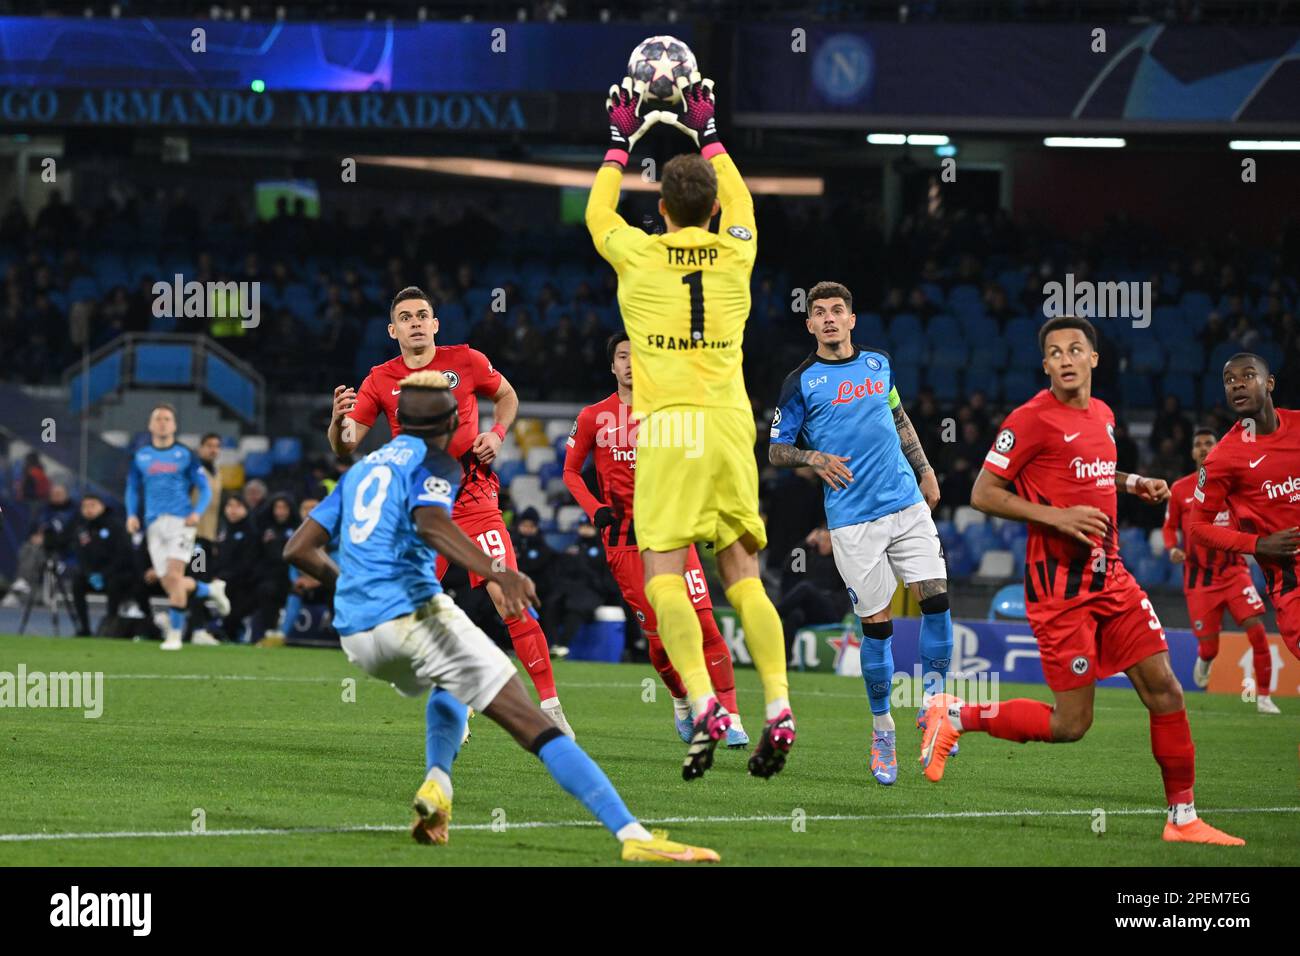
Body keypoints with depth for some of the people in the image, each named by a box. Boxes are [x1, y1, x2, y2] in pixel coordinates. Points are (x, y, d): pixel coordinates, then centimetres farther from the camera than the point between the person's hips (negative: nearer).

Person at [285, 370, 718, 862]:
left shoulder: (361, 468, 24)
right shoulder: (436, 465, 3)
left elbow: (299, 549, 24)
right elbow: (430, 523, -20)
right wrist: (496, 571, -34)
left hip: (356, 635, 7)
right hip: (413, 614, -7)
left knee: (450, 686, 38)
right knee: (535, 726, -12)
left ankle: (437, 783, 10)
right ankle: (633, 836, -27)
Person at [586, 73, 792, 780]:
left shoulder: (640, 256, 3)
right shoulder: (734, 253, 10)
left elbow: (598, 211, 25)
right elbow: (738, 198, 33)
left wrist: (622, 139, 37)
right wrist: (706, 131, 44)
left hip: (668, 430, -3)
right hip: (730, 428, 3)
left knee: (664, 578, -7)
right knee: (743, 577, 7)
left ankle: (705, 706, -26)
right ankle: (777, 707, -9)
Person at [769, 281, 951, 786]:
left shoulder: (878, 363, 11)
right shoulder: (801, 382, -1)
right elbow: (776, 449, 3)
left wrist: (924, 469, 23)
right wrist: (813, 458, -15)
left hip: (907, 503, 3)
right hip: (852, 519, -3)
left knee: (936, 598, -9)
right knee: (875, 622, -3)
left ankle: (933, 700, 7)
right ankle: (881, 726, 12)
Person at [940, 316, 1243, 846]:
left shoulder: (1103, 415, 12)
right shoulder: (1032, 419, -12)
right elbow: (983, 494, -12)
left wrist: (1132, 482, 11)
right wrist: (1057, 516, -21)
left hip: (1111, 578, 7)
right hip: (1060, 589, -7)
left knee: (1164, 689, -1)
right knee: (1070, 724, -6)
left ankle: (1182, 819, 7)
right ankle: (954, 717, 13)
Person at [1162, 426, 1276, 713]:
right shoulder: (1180, 489, 3)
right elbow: (1169, 526, 13)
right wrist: (1172, 548, -7)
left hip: (1233, 570, 0)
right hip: (1199, 578, 0)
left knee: (1257, 630, -17)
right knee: (1208, 648, -1)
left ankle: (1263, 697, -3)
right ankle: (1203, 661, 40)